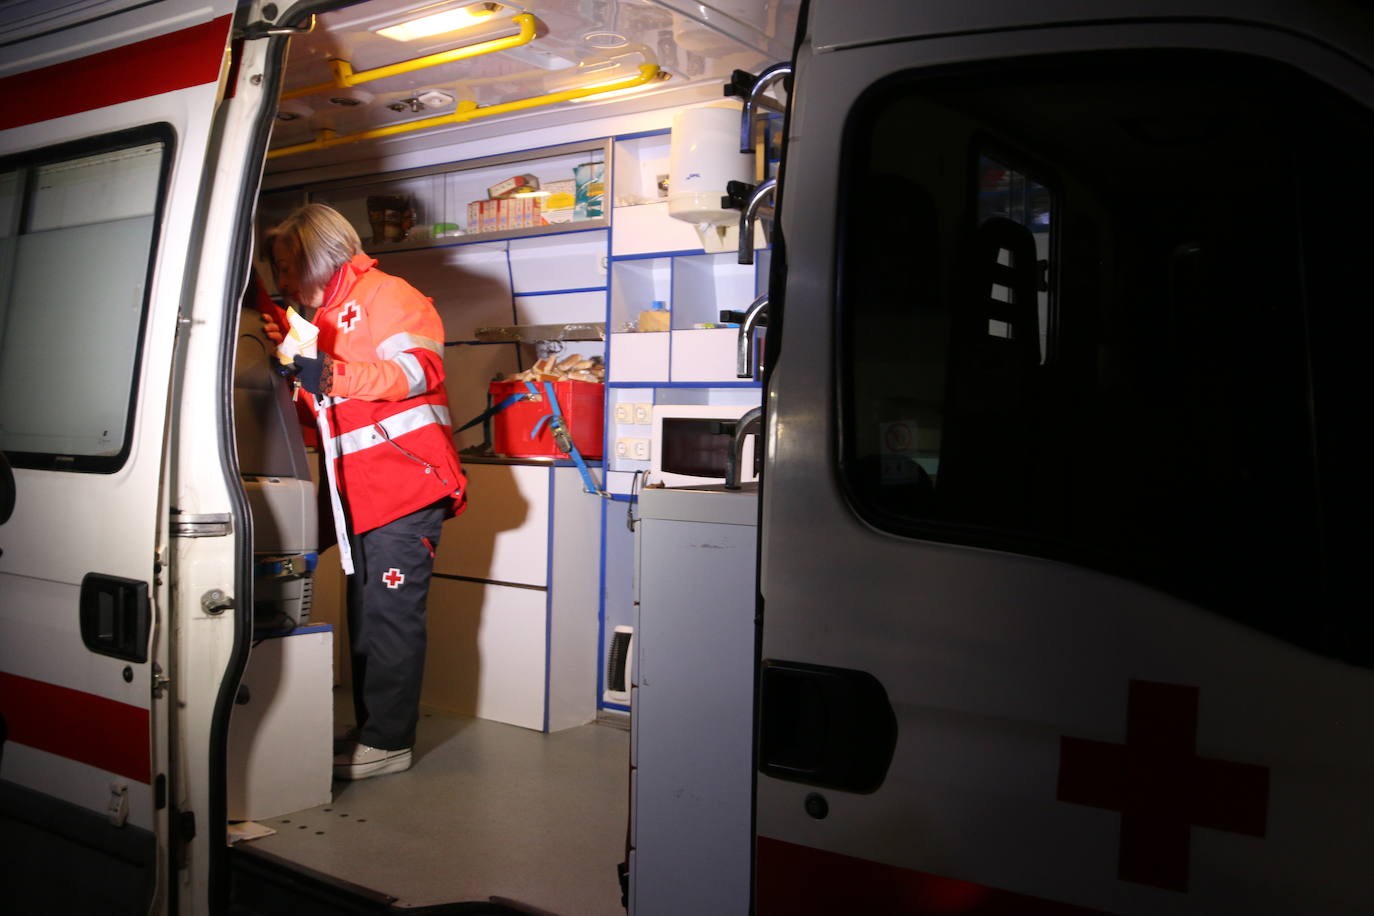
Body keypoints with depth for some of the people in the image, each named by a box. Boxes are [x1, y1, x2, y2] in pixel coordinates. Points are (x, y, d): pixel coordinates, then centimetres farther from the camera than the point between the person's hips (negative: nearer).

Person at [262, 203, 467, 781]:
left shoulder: (383, 295, -3)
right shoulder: (323, 317, 26)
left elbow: (420, 368, -19)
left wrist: (333, 376, -27)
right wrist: (295, 358, 17)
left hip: (407, 484, -10)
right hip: (361, 493, 10)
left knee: (391, 614, -7)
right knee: (364, 616, 11)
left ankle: (388, 743, 0)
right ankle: (370, 731, 20)